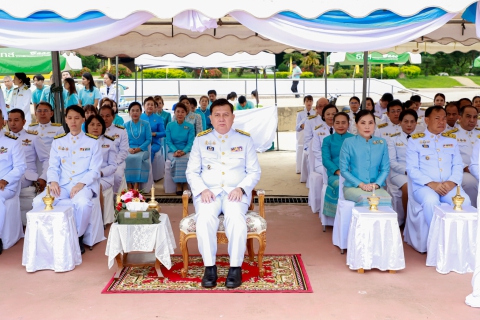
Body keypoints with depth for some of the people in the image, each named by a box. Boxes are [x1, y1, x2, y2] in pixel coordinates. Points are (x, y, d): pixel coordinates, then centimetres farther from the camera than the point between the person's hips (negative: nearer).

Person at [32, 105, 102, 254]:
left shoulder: (93, 142, 4)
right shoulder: (58, 141, 13)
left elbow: (95, 170, -1)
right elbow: (53, 166, 8)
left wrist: (81, 184, -18)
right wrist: (53, 181, -13)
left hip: (84, 185, -3)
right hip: (61, 185, 3)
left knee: (83, 203, -36)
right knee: (38, 202, -24)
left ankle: (78, 237, -11)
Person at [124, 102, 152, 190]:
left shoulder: (146, 124, 7)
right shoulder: (126, 125, 12)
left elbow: (149, 139, 1)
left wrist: (139, 148, -12)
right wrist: (128, 149, -15)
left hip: (142, 150, -1)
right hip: (129, 150, 2)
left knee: (138, 158, -36)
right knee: (126, 159, -33)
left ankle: (136, 187, -34)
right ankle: (129, 186, -31)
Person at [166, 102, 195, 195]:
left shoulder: (190, 126, 5)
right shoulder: (170, 125, 7)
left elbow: (190, 142, -1)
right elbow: (168, 141, 2)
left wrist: (183, 151, -19)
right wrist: (176, 151, -16)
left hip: (186, 151, 0)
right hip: (173, 151, 0)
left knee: (187, 159, -34)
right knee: (176, 160, -33)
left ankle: (185, 184, -24)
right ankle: (178, 185, -24)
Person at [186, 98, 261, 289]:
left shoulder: (245, 139, 9)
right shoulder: (200, 139, 11)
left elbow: (254, 171, 8)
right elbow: (192, 171, 8)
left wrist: (241, 188, -10)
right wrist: (202, 189, -11)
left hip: (235, 192, 0)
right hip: (208, 191, 1)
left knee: (236, 218, -33)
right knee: (204, 218, -32)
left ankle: (235, 267, -20)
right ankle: (209, 267, -19)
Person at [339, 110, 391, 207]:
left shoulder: (382, 143, 9)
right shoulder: (348, 143, 0)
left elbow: (385, 169, 8)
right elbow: (344, 170, -1)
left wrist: (376, 184, -9)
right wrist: (361, 184, -11)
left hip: (376, 187, 2)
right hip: (353, 186, -2)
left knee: (386, 199, -29)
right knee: (365, 199, -34)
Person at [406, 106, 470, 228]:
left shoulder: (451, 140, 18)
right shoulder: (415, 140, 5)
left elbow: (458, 165, 11)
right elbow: (411, 169, -3)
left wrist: (452, 182, -10)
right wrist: (431, 183, -16)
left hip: (449, 186, 3)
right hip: (424, 186, -3)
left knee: (464, 201, -27)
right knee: (431, 201, -36)